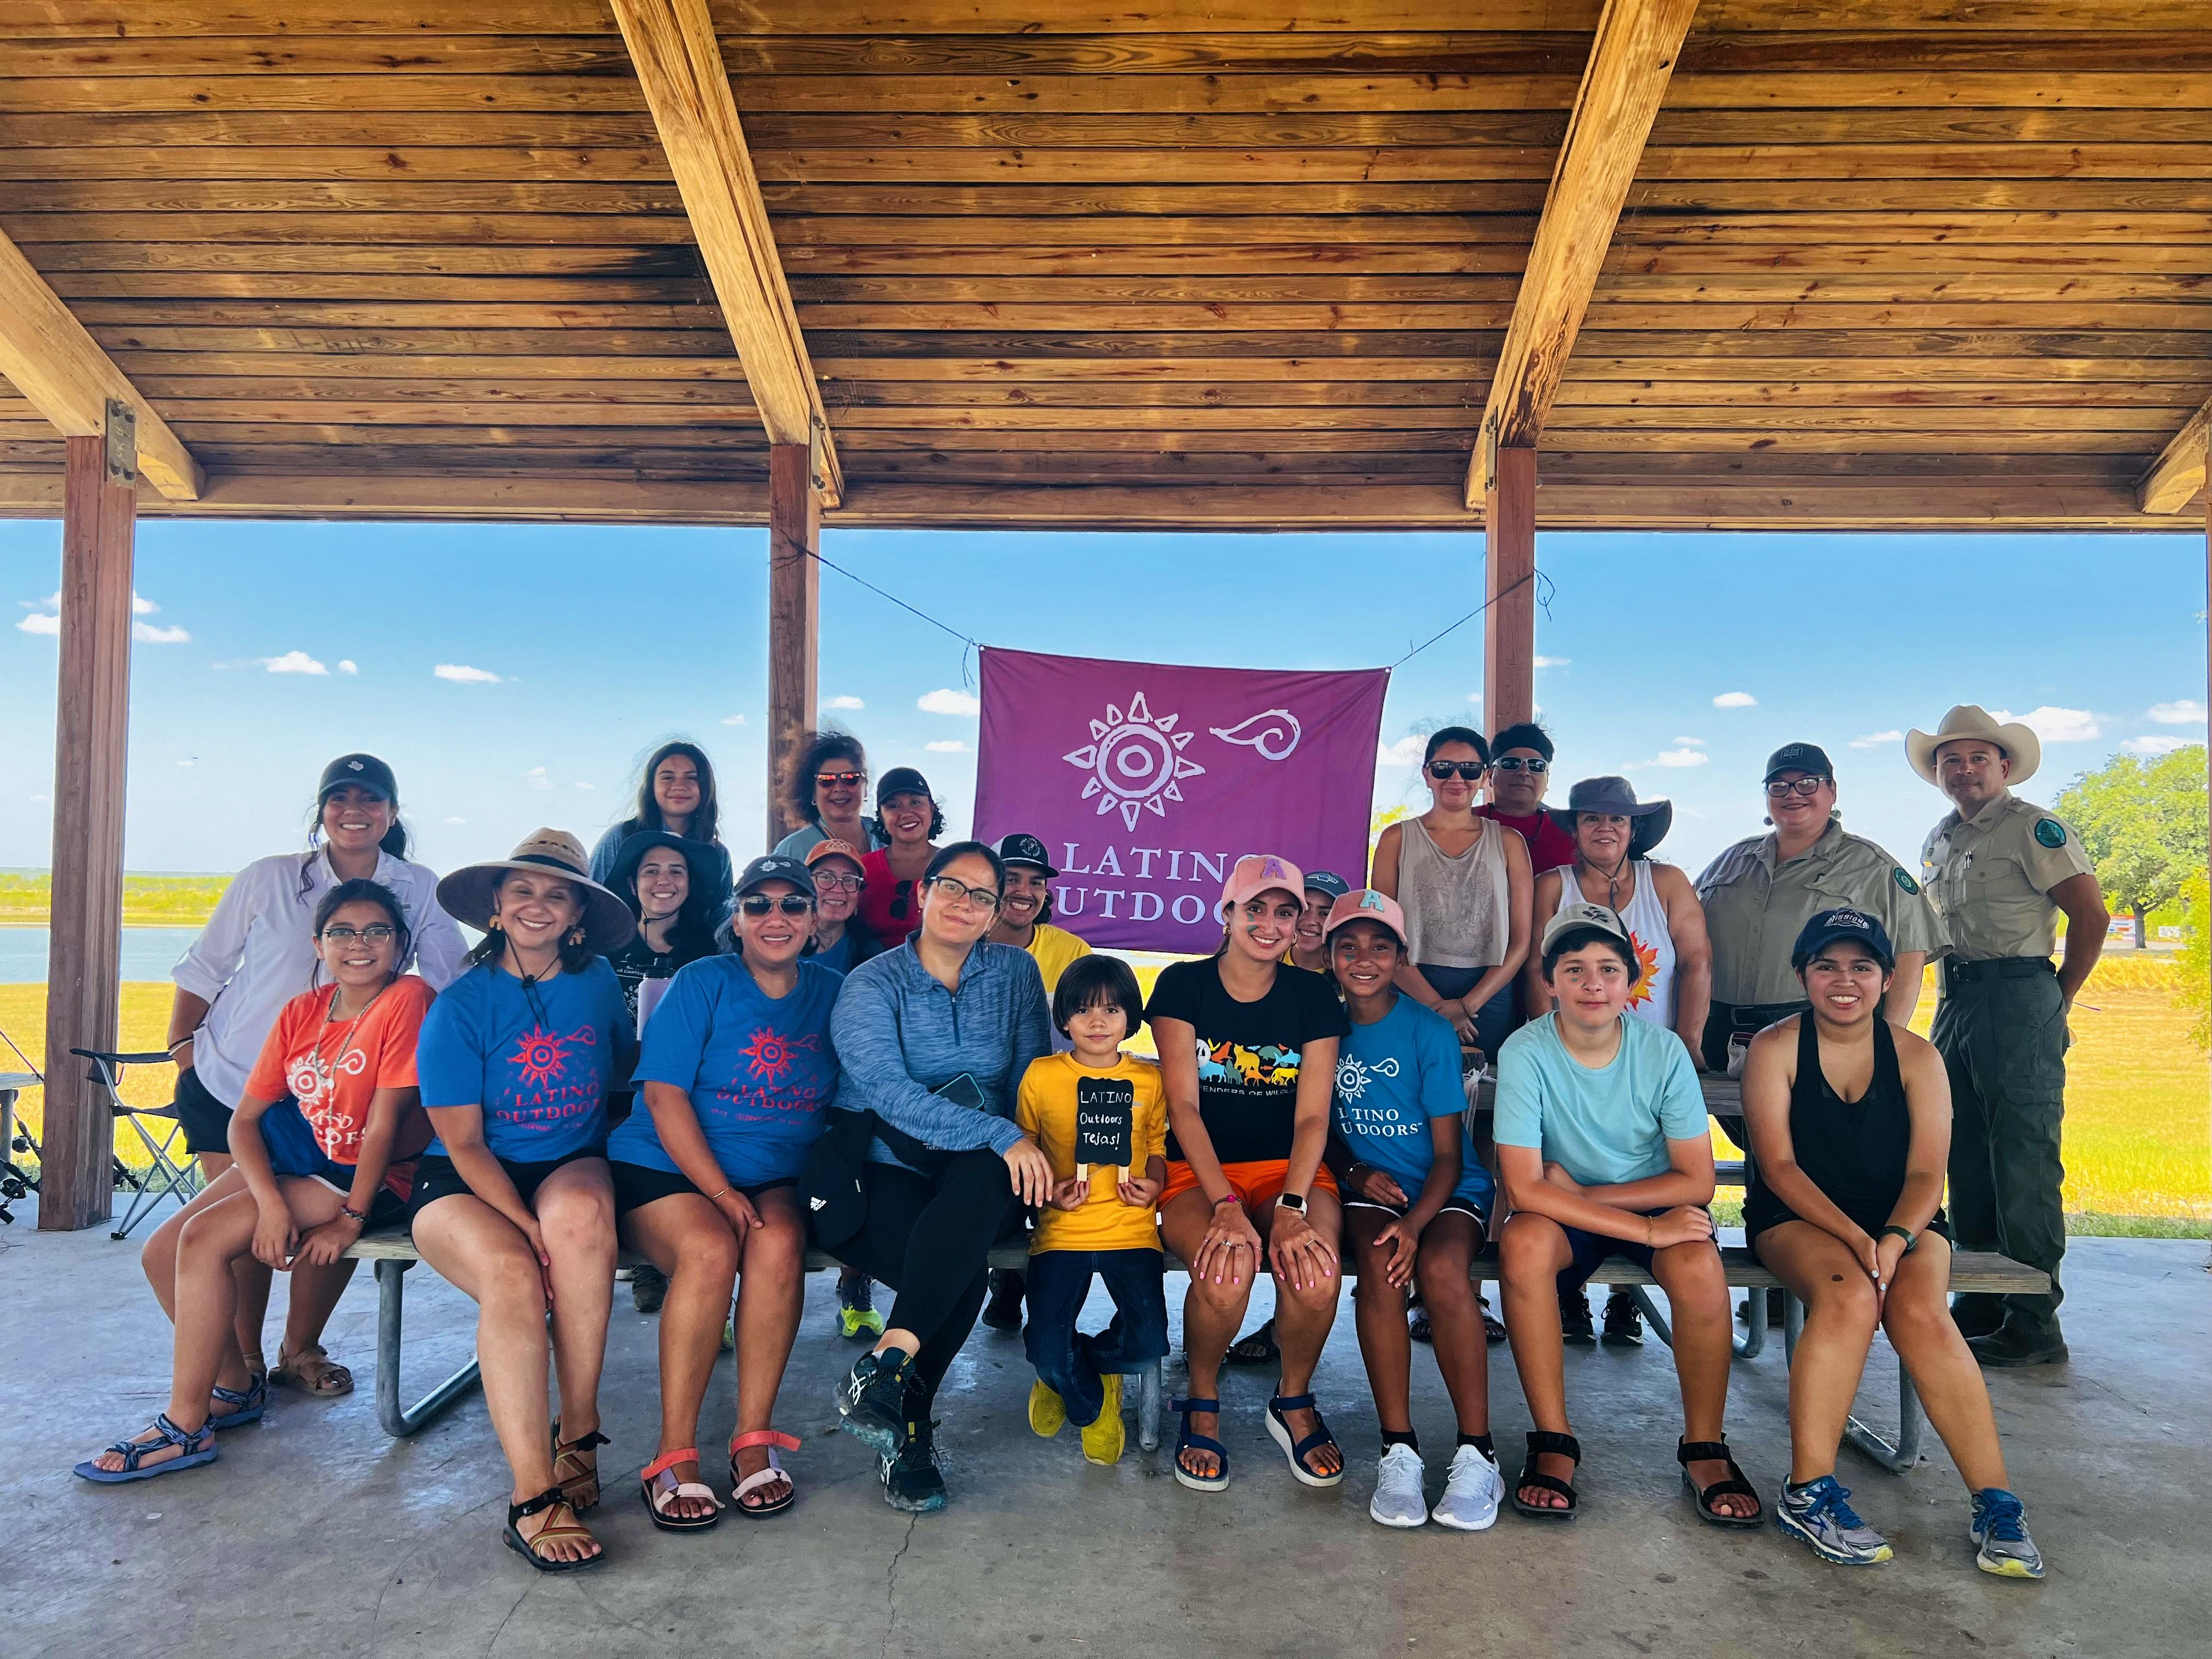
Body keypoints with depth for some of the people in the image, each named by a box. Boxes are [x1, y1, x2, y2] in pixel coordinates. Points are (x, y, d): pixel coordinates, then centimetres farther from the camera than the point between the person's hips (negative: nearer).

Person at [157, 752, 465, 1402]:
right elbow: (202, 972, 3)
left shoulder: (419, 889, -3)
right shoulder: (268, 879, -4)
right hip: (229, 1087, -1)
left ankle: (301, 1351, 20)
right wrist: (182, 1050, -1)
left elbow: (456, 983, -5)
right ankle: (244, 1362, 20)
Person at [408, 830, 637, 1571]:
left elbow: (623, 1070, 17)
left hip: (573, 1165, 2)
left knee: (582, 1207, -34)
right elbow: (463, 1142, -7)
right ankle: (533, 1496, -27)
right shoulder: (461, 1006, -5)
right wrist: (529, 1226, -21)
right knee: (512, 1273, -33)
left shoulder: (598, 982, 4)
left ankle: (578, 1429, -21)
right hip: (466, 1179, -2)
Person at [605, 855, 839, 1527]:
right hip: (665, 1168, -2)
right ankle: (675, 1457, -20)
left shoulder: (831, 993, 7)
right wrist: (723, 1195, -17)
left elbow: (847, 1099, 10)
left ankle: (754, 1441, -17)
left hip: (776, 1179, 3)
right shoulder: (702, 984, -4)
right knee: (711, 1248, -31)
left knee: (779, 1242, -29)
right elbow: (665, 1097, -10)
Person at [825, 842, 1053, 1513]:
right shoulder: (871, 985, -1)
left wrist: (1039, 1156, -14)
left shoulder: (1016, 971, 10)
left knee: (986, 1179, -35)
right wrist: (1002, 1135, -26)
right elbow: (890, 1094, -16)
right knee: (963, 1270, -32)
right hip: (884, 1172, -2)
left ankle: (886, 1366, -32)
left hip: (982, 1177, 3)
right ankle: (909, 1427, -12)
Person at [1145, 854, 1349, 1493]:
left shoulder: (1313, 996, 3)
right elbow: (1183, 1107, -9)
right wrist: (1227, 1206, -23)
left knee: (1316, 1270, -30)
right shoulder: (1183, 985, -2)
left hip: (1288, 1169, 2)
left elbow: (1312, 1115, -4)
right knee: (1226, 1269, -34)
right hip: (1198, 1173, -1)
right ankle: (1201, 1405, -2)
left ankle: (1294, 1402, 2)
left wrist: (1292, 1206, -21)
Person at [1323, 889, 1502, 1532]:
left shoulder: (1431, 1033, -5)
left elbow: (1448, 1152, -6)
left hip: (1448, 1189, -1)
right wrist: (1359, 1174, -8)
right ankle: (1399, 1450, -22)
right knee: (1380, 1265, -31)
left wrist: (1415, 1222, -22)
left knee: (1441, 1267, -32)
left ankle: (1476, 1453, -21)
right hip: (1369, 1188, 1)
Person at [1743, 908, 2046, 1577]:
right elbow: (1778, 1165, -10)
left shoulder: (1916, 1056, 3)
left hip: (1902, 1219, 2)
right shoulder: (1774, 1049, -3)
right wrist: (1854, 1240, -23)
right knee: (1849, 1296, -32)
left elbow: (1926, 1174, -5)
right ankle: (1809, 1491, -26)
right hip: (1796, 1216, -2)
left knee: (1921, 1313, -29)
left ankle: (1996, 1503, -22)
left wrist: (1894, 1239, -25)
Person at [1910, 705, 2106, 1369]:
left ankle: (2034, 1325, 1)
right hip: (1956, 1002, 9)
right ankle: (1980, 1306, 23)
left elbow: (2091, 913, -12)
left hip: (2018, 1002, -8)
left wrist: (2059, 998, -6)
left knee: (2024, 1164, -6)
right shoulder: (1939, 840, 16)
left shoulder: (2033, 828, -8)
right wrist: (1956, 986, 16)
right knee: (1967, 1160, 13)